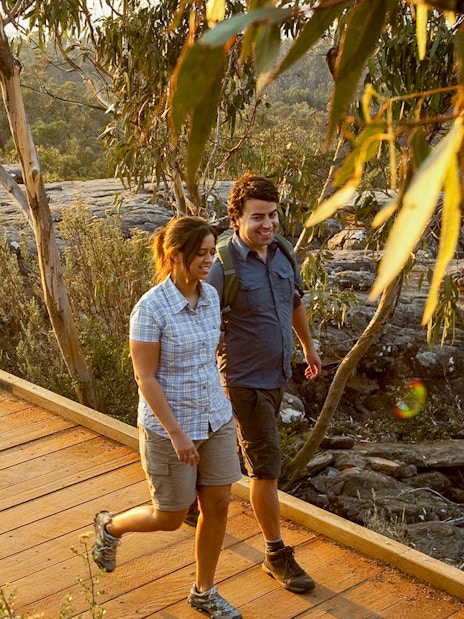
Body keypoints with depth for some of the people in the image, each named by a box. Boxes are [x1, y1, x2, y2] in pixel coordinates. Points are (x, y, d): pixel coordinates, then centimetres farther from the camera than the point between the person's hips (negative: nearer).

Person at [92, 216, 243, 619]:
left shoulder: (210, 296, -1)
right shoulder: (150, 308, -22)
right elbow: (145, 378, -20)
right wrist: (176, 433, -22)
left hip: (215, 419, 6)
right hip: (168, 426, -6)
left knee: (218, 506, 10)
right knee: (170, 519, 8)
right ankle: (111, 527, 39)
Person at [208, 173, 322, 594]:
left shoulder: (281, 254, 0)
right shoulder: (223, 267, -22)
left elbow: (294, 302, 18)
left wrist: (309, 345, 28)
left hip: (278, 375, 7)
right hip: (245, 381, -7)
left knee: (236, 451, 24)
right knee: (267, 467, -1)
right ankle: (277, 555, 15)